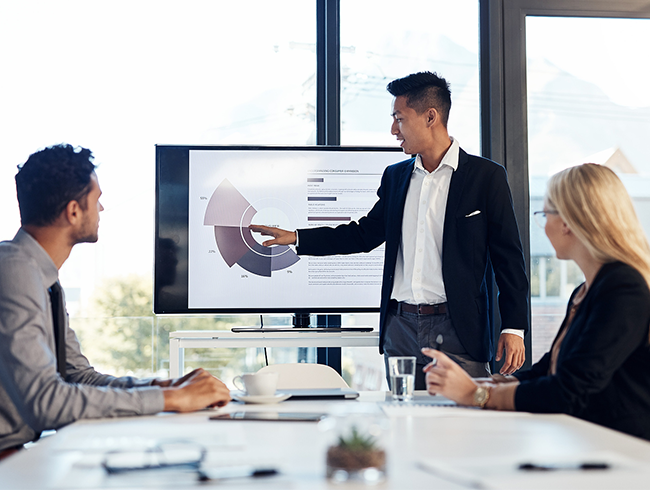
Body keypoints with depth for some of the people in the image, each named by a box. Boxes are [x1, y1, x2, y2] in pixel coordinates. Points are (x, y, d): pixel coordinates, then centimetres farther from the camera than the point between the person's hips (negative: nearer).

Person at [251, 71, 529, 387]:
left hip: (457, 330, -4)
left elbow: (508, 257, -1)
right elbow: (364, 234, 22)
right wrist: (295, 238, 15)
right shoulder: (395, 176, 14)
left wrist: (514, 328, -7)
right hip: (400, 329, 5)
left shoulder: (486, 176, -1)